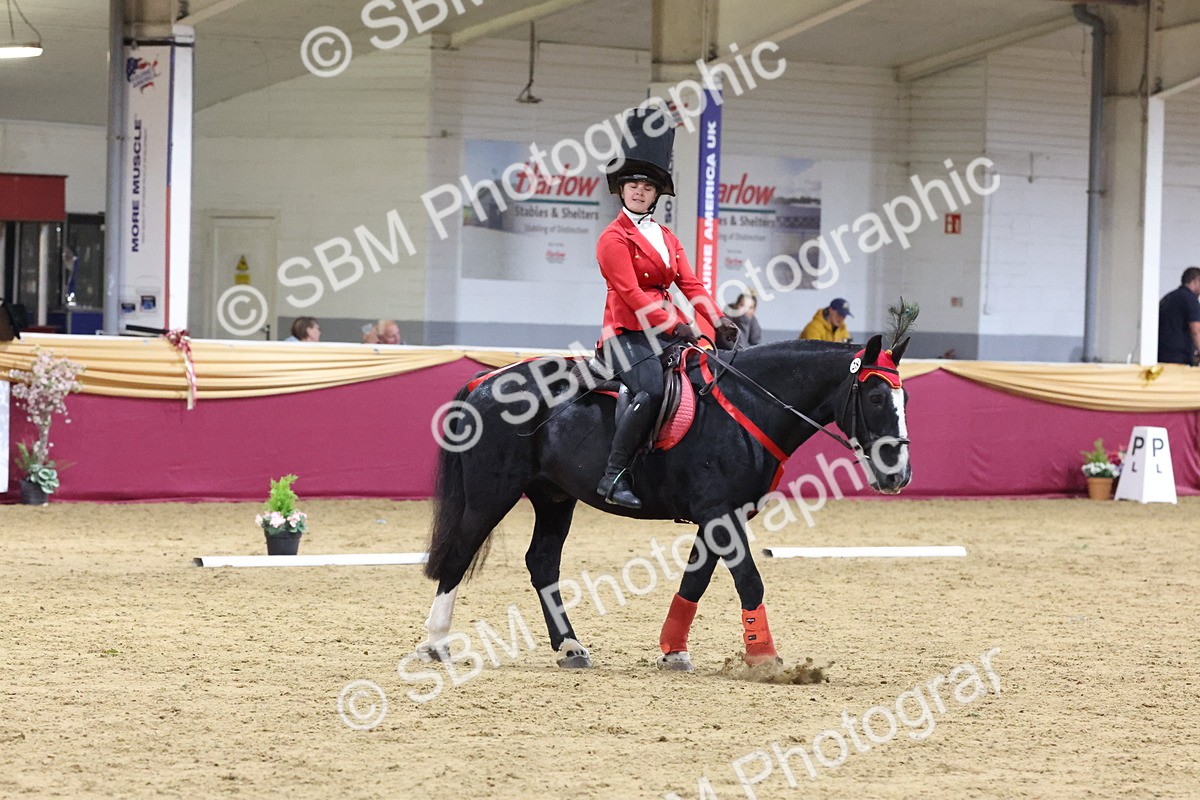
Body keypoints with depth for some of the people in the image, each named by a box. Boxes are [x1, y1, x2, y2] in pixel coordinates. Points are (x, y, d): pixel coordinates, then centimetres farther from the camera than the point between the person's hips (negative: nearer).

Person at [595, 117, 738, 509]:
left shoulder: (666, 238, 20)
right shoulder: (614, 238, -4)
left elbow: (691, 284, 13)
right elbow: (631, 293, -13)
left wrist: (719, 322, -3)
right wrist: (676, 327, -20)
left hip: (666, 333, 8)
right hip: (628, 335, -8)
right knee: (652, 389, -32)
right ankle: (614, 476, -30)